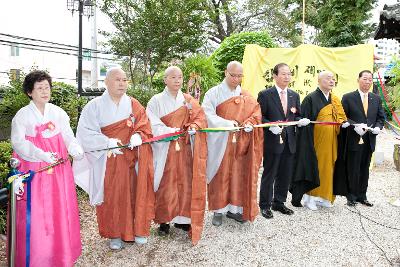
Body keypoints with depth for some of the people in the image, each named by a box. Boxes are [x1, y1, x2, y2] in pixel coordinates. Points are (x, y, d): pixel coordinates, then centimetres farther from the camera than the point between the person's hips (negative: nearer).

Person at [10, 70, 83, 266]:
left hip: (59, 169, 3)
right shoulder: (22, 115, -3)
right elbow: (18, 142, -11)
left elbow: (68, 137, 4)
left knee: (60, 209, 8)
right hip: (34, 171, -3)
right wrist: (42, 155, -24)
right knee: (35, 213, 0)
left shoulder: (58, 113, 6)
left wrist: (75, 150, -17)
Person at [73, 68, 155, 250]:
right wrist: (108, 142, -20)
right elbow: (85, 133, -8)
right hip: (107, 161, -1)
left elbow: (144, 127, 1)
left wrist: (138, 136, -21)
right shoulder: (95, 106, -2)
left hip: (131, 159, 2)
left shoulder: (134, 105, 5)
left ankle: (138, 229, 24)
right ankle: (114, 234, 20)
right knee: (111, 196, 4)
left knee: (134, 193, 6)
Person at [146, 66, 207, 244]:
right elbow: (152, 124, -10)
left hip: (185, 149, 3)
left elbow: (200, 116, 4)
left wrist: (194, 126, -16)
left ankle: (182, 218, 21)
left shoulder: (188, 100, 9)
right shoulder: (156, 101, -1)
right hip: (165, 149, -3)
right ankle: (164, 221, 14)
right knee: (165, 185, 0)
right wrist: (169, 131, -22)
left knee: (185, 183, 6)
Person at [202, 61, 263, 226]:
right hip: (220, 141, -3)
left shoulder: (246, 96, 10)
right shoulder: (213, 93, -3)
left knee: (238, 174, 8)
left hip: (240, 142, 4)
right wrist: (228, 123, -23)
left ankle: (233, 208, 21)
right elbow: (208, 115, -13)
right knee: (220, 176, 2)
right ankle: (218, 210, 14)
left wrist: (250, 123, -14)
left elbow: (256, 112, 8)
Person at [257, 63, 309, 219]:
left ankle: (279, 203, 29)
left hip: (289, 142, 6)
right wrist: (271, 126, -21)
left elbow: (296, 116, 17)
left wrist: (300, 121, -5)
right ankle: (265, 205, 17)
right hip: (272, 141, -6)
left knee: (285, 175, 13)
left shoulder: (294, 96, 12)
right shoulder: (265, 95, -5)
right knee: (269, 174, 3)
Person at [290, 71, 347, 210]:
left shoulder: (336, 100, 13)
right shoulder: (310, 99, -7)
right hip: (316, 140, -6)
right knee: (314, 167, -2)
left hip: (331, 142, 6)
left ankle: (324, 196, 21)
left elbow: (341, 117, 21)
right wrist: (308, 143, -18)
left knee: (328, 167, 10)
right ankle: (310, 197, 10)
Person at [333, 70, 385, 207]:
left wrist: (378, 127, -6)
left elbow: (381, 117, 14)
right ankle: (351, 197, 17)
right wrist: (355, 126, -20)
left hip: (369, 141, 4)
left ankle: (362, 196, 25)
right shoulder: (348, 97, -3)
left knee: (365, 169, 13)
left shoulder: (376, 99, 11)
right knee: (352, 169, 4)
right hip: (353, 140, -4)